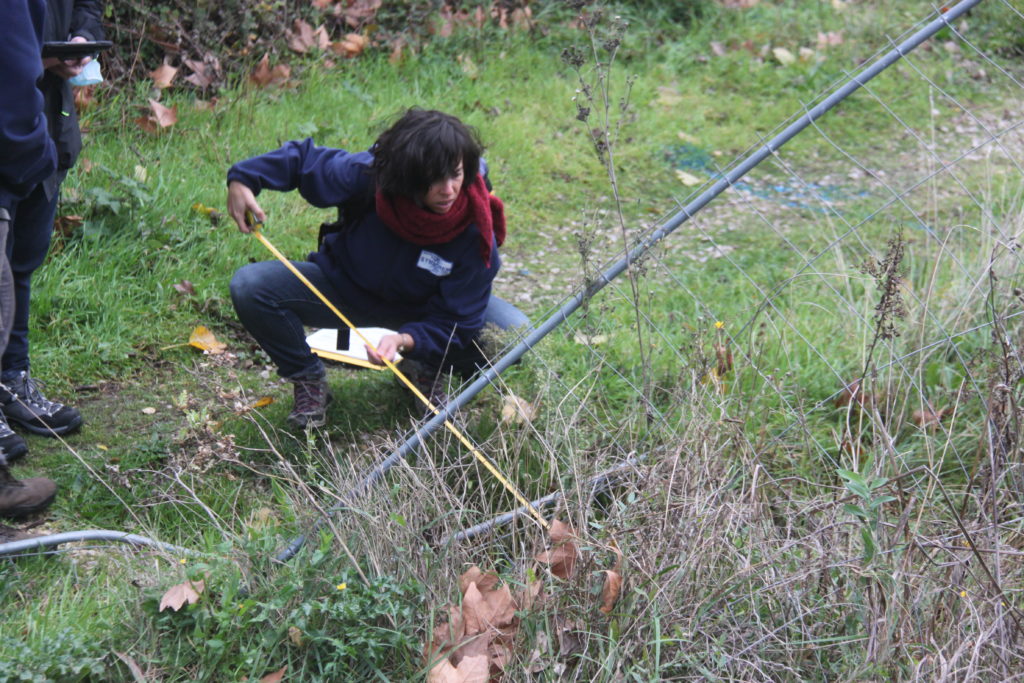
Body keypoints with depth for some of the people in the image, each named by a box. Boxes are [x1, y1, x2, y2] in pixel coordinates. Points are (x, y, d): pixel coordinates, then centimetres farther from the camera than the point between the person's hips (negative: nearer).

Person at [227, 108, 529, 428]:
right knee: (249, 286, -25)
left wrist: (406, 340, -45)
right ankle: (309, 382, 1)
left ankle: (424, 371, 6)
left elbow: (457, 324, -26)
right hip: (344, 291, 1)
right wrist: (242, 179, -21)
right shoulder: (367, 175, -29)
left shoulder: (475, 233, -30)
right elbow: (302, 158, -9)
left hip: (425, 311, 0)